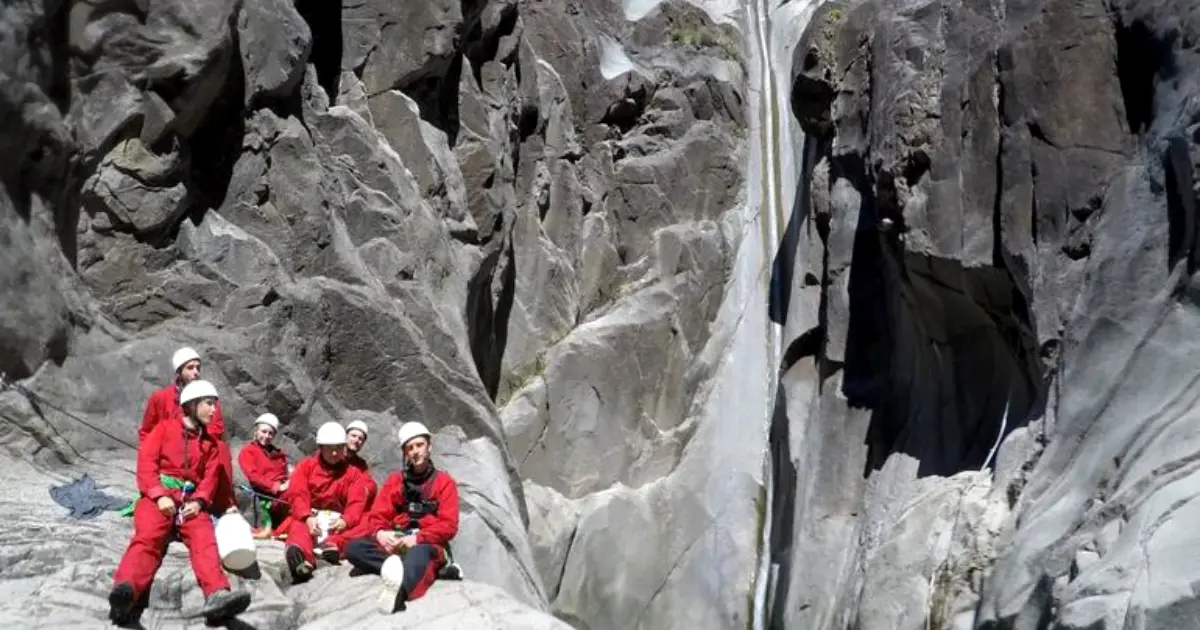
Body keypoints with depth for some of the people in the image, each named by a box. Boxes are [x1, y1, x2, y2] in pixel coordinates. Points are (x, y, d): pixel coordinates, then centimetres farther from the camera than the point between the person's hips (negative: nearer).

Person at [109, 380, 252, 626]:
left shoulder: (210, 443, 25)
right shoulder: (165, 427, 15)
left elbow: (210, 477, 13)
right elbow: (146, 462, 3)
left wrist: (198, 501, -10)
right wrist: (160, 496, -14)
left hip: (190, 500, 2)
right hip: (159, 495, -2)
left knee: (204, 539, -28)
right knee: (149, 536, -33)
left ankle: (217, 595, -55)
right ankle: (125, 591, -60)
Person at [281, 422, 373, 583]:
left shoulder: (353, 473, 12)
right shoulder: (306, 466, 10)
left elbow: (356, 503, -2)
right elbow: (297, 495, -4)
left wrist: (345, 521, -26)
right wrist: (308, 517, -26)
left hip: (336, 522, 1)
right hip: (307, 518, -1)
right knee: (298, 527, -36)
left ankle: (332, 545, -61)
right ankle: (301, 556, -71)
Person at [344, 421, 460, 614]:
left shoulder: (444, 481, 7)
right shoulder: (395, 480, 18)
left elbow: (448, 525, -4)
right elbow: (377, 515, 9)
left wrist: (416, 539, -19)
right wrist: (380, 533, -16)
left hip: (428, 544, -5)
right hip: (395, 542, 5)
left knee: (417, 555, -43)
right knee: (354, 548, -22)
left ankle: (399, 589, -74)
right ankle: (394, 564, -42)